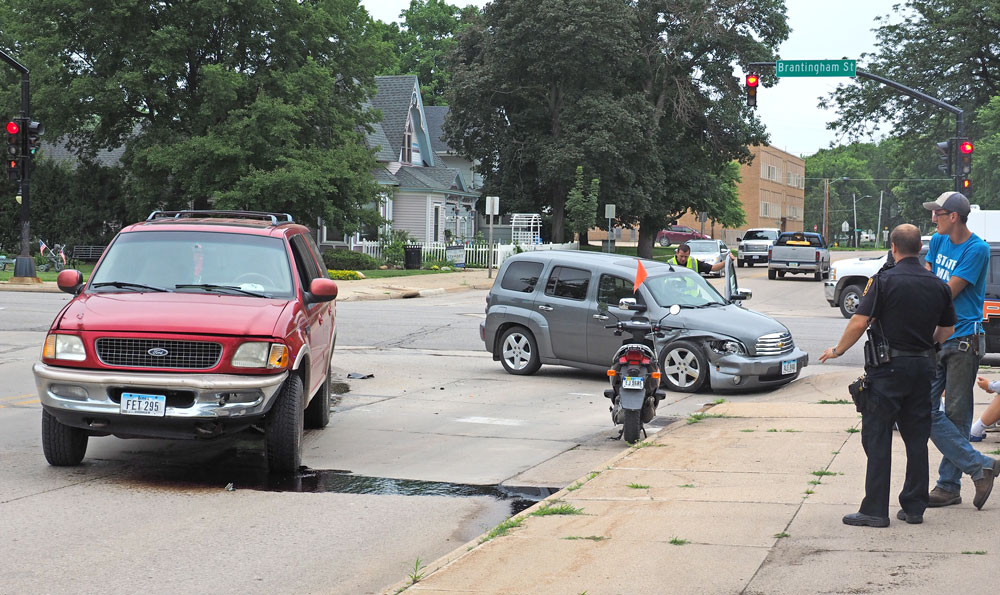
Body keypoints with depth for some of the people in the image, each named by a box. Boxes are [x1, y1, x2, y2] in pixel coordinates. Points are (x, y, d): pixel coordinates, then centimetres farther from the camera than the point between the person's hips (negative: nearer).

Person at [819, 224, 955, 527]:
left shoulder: (885, 280, -11)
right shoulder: (938, 285, 5)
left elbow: (859, 322, -15)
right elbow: (947, 329, 16)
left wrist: (837, 350, 0)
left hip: (888, 368, -5)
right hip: (923, 367, 5)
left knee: (877, 437, -1)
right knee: (917, 438, 12)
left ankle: (875, 510, -1)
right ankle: (914, 507, 16)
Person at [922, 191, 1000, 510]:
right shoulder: (938, 242, 13)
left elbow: (949, 292, -11)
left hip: (963, 340, -7)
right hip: (934, 337, 7)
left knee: (956, 414, -2)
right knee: (926, 409, -1)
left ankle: (949, 484, 6)